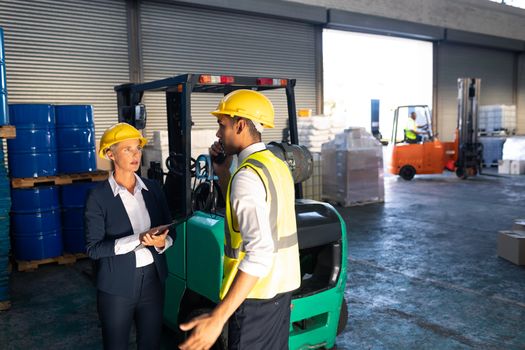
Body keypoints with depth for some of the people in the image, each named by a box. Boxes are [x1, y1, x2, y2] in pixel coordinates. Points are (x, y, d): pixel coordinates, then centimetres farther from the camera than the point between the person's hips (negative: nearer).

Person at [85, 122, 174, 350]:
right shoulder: (99, 196, -11)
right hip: (117, 286, -3)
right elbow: (93, 248, -14)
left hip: (153, 280, 4)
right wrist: (138, 241, -23)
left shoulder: (152, 189, 2)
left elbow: (169, 233, 6)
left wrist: (162, 242, -17)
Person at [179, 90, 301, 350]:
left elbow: (259, 253, -31)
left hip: (255, 292, -9)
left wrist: (218, 318, -33)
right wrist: (222, 172, 10)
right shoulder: (277, 165, 7)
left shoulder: (247, 175, -21)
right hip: (282, 286, 9)